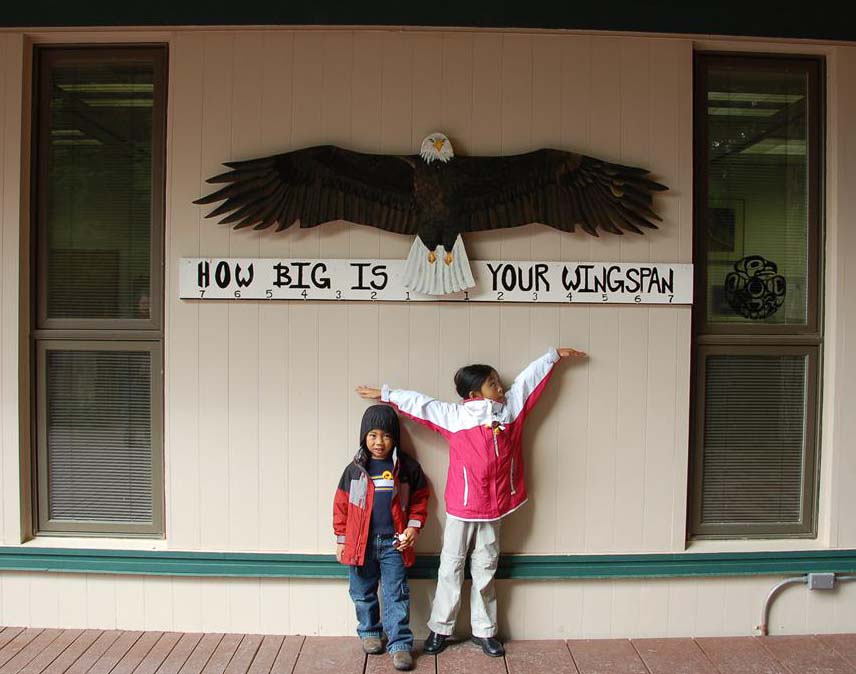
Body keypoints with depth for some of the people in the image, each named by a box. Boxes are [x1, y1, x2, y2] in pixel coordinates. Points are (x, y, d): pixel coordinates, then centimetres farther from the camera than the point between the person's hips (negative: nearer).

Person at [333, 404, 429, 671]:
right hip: (360, 543, 2)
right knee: (363, 594, 15)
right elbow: (341, 505, 4)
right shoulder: (354, 470, -2)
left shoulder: (407, 467, -4)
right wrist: (341, 540, 5)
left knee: (396, 595, 2)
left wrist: (414, 527, -5)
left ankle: (400, 644, 10)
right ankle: (369, 632, 34)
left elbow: (420, 499, 6)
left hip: (393, 542, -1)